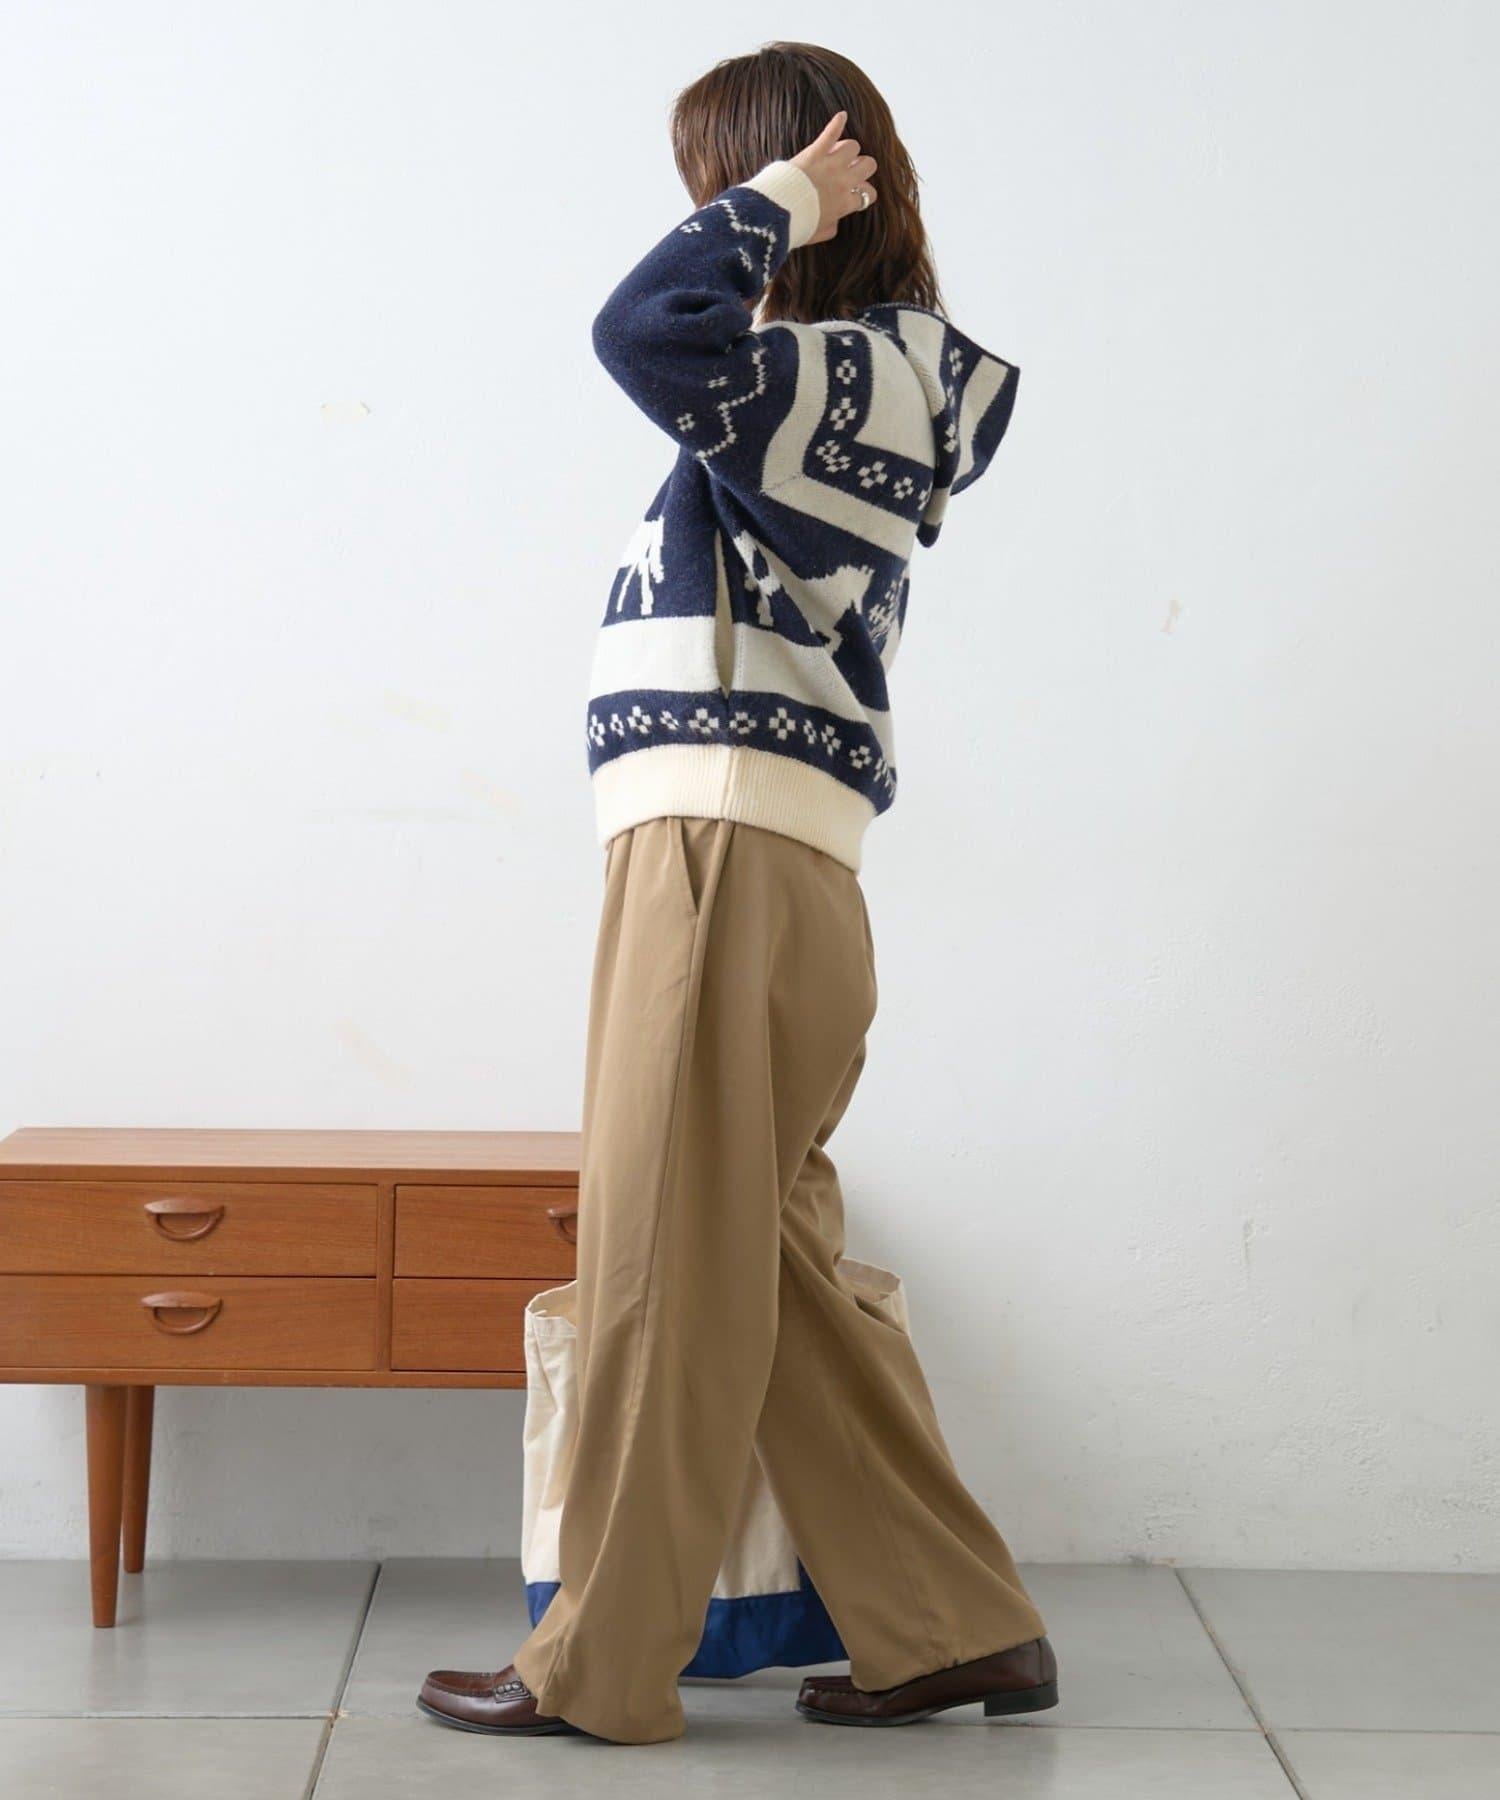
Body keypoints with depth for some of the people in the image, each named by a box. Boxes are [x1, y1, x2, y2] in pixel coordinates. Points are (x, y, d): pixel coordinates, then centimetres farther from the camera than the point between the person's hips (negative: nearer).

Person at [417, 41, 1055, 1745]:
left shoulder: (836, 373, -10)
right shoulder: (882, 376, 18)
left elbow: (642, 330, -27)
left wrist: (778, 204, -12)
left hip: (727, 853, -10)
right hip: (776, 869, 10)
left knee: (664, 1265, -1)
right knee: (770, 1270, 13)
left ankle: (602, 1664, 11)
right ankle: (957, 1625, 18)